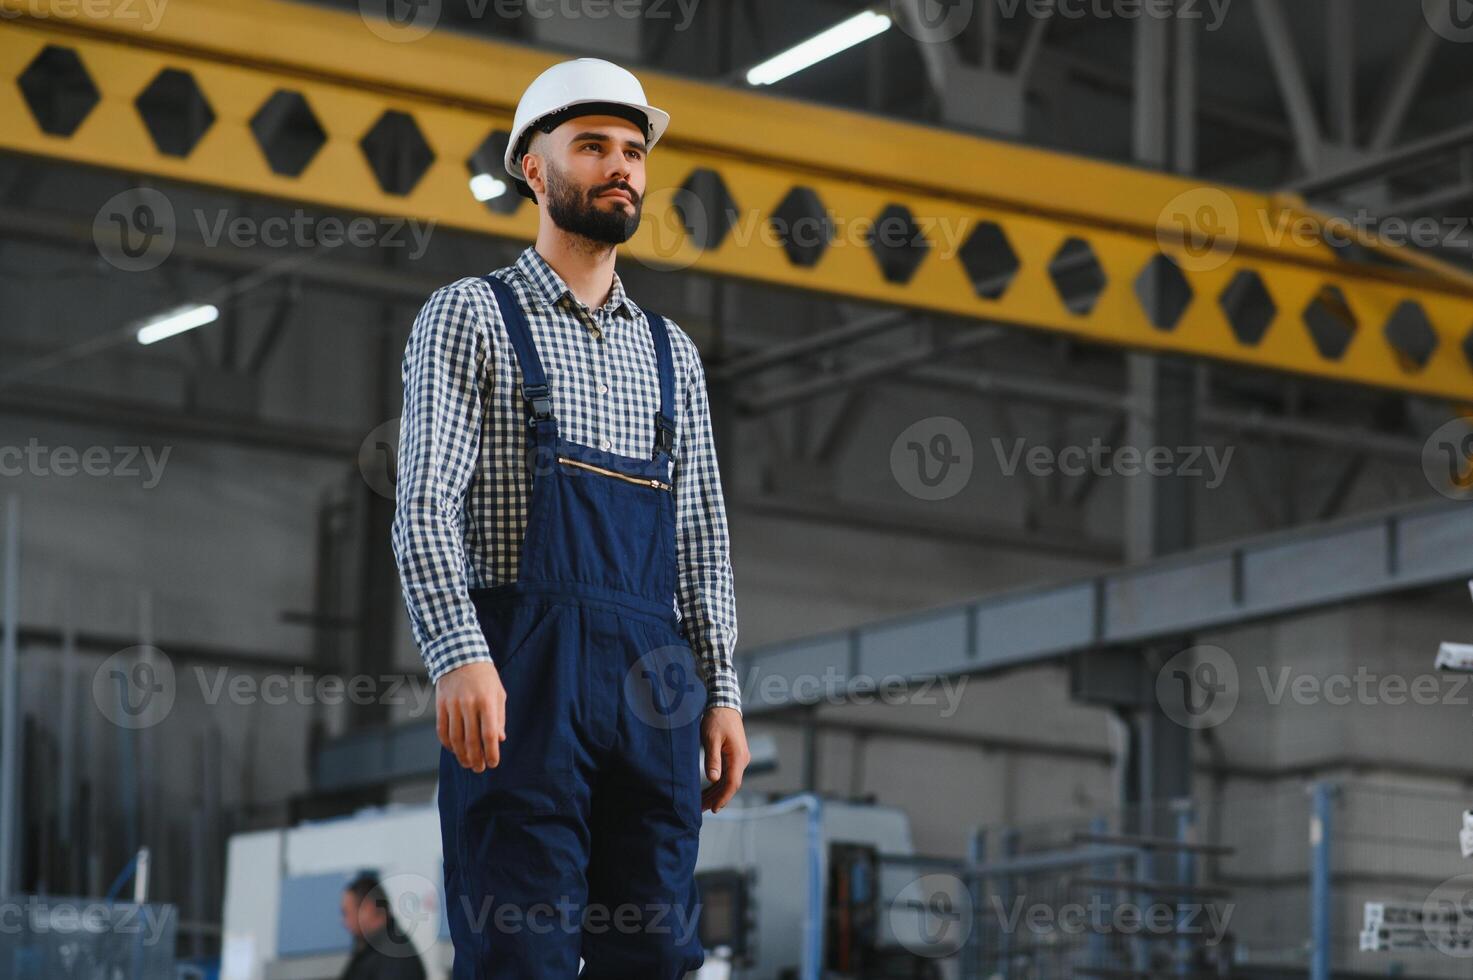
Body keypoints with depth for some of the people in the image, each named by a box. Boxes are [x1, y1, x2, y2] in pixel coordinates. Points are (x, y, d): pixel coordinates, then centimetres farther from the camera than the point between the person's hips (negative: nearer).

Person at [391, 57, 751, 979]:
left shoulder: (671, 351, 21)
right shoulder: (469, 315, 5)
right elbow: (425, 502, -6)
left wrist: (721, 692, 9)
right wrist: (458, 656, -20)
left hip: (654, 678, 5)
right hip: (523, 668, -5)